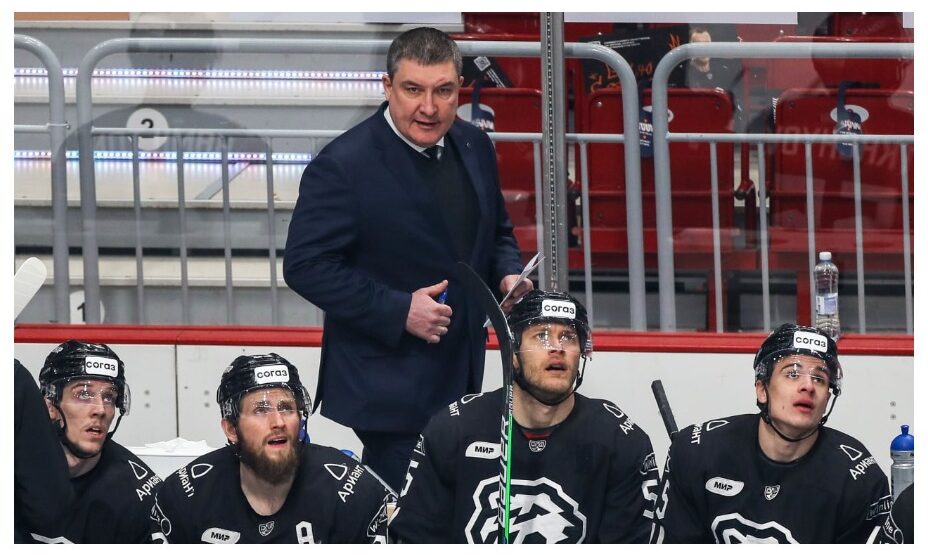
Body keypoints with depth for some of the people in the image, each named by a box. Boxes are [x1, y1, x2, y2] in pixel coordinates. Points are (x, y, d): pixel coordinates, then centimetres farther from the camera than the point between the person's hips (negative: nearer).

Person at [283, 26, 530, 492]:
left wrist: (508, 275, -1)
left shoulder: (475, 148, 7)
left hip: (460, 379, 7)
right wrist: (398, 311, -22)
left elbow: (496, 232, 22)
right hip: (388, 381, -7)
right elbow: (305, 266, -17)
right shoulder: (343, 165, -15)